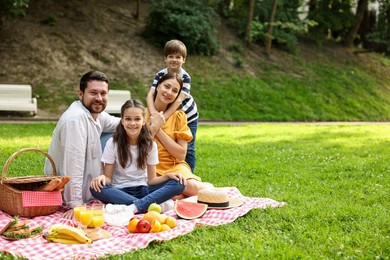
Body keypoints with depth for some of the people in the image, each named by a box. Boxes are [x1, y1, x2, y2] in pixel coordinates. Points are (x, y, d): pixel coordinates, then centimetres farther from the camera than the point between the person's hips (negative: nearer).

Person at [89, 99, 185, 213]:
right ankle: (153, 204, -36)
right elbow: (108, 177, -4)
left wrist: (167, 176, -18)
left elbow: (151, 179, 1)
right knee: (97, 189, -34)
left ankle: (134, 207, -37)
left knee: (179, 183, -21)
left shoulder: (150, 144, 1)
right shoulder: (113, 143, -4)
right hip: (120, 191, -2)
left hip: (143, 190, 2)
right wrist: (102, 177, -27)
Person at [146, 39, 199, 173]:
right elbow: (150, 94, -25)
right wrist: (153, 111, -44)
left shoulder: (185, 77, -23)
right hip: (171, 117, 3)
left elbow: (179, 99, -33)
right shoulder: (160, 75, -14)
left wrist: (164, 116, -43)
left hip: (188, 117, -3)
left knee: (188, 148, 1)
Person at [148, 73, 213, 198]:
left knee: (191, 186, -32)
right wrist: (153, 126, -11)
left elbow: (181, 154, -5)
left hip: (174, 166, 2)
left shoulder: (179, 116, 6)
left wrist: (158, 130, -8)